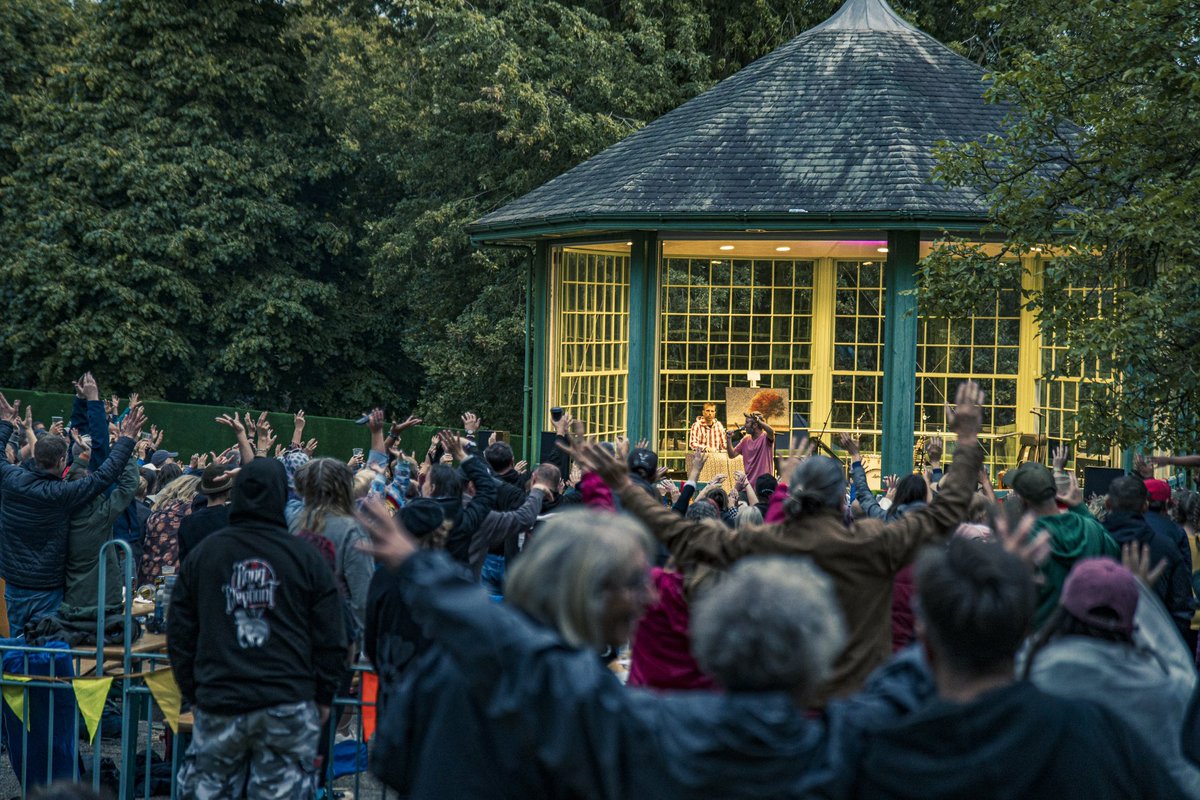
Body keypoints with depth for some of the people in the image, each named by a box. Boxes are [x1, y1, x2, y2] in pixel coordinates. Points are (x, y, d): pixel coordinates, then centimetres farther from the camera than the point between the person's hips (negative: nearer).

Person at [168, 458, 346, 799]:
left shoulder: (201, 554, 6)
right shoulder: (305, 557, -1)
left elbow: (179, 636, 11)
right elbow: (330, 640, 1)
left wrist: (193, 694, 20)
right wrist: (323, 698, 13)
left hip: (217, 706, 2)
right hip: (288, 706, -2)